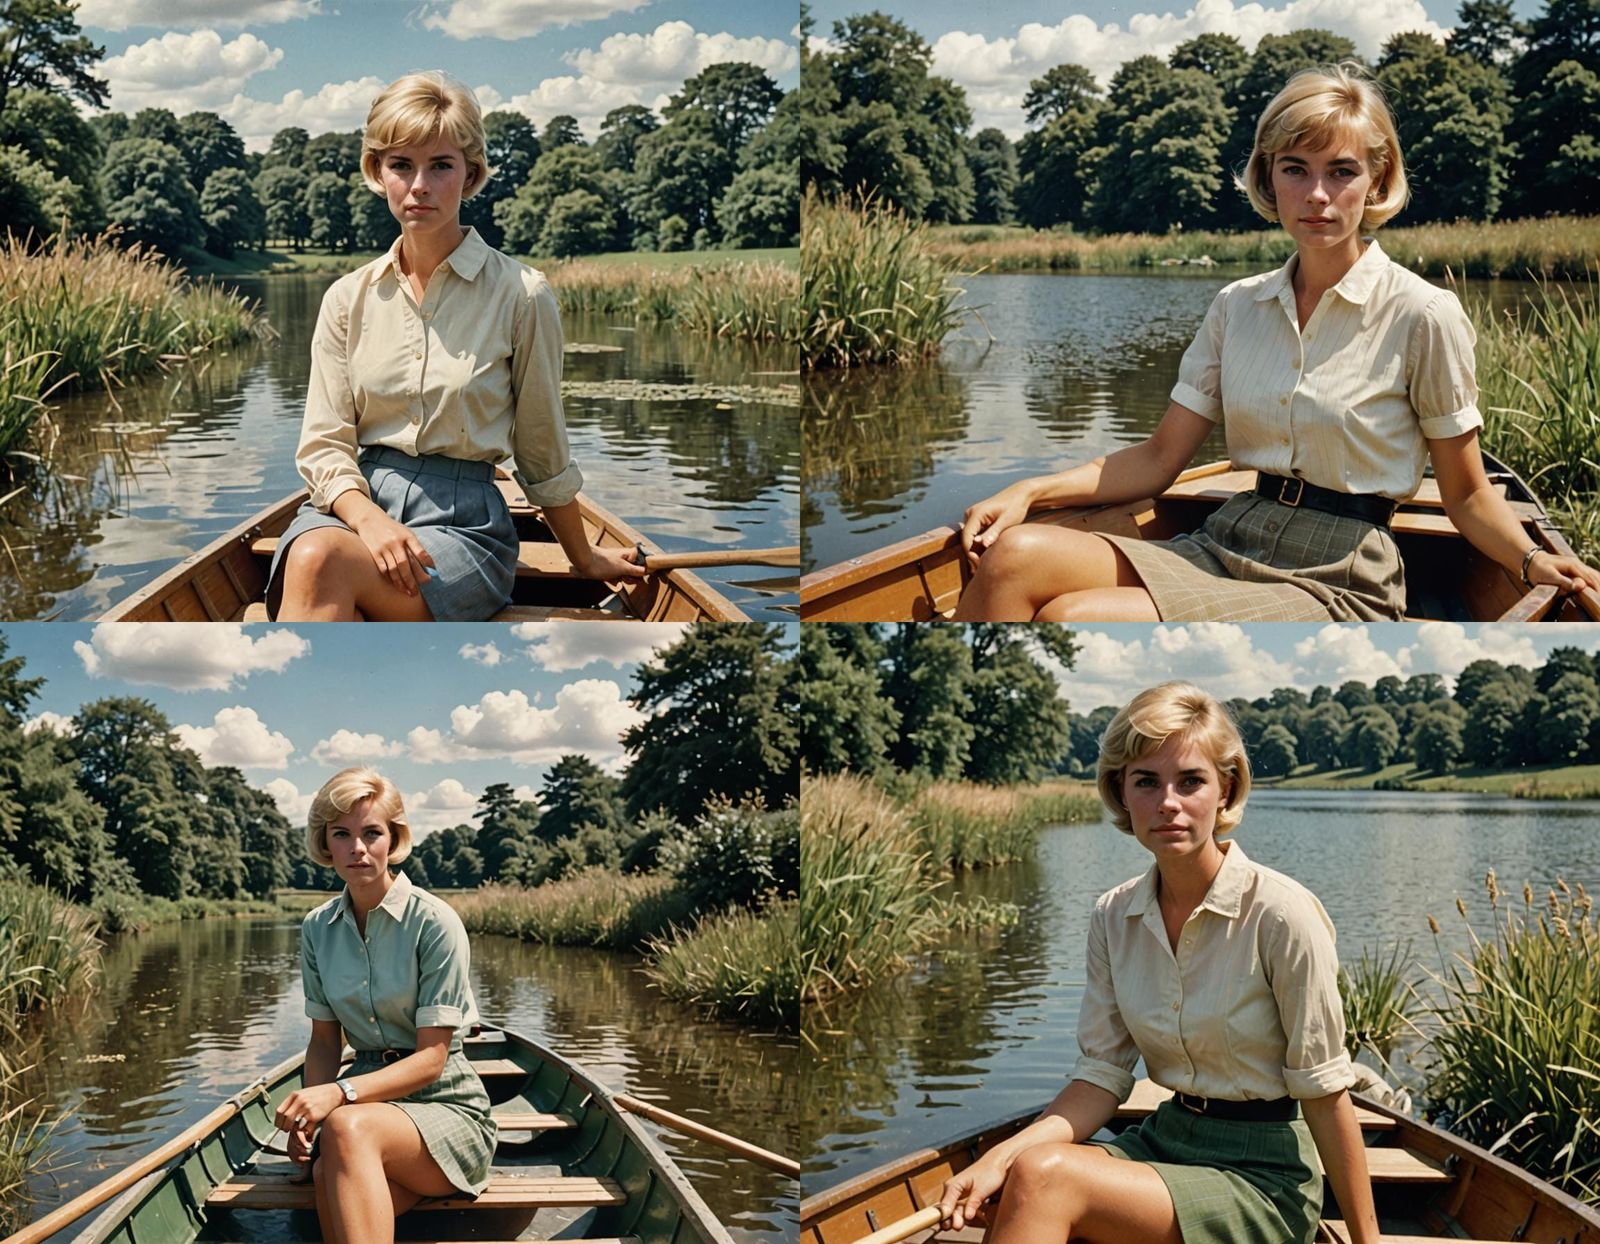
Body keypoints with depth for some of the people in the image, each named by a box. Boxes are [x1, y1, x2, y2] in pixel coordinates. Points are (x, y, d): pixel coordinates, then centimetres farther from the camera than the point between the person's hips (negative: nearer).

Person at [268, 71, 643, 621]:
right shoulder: (348, 298, 10)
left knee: (322, 565, -34)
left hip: (464, 522, -3)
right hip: (354, 501, 3)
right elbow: (323, 446, 4)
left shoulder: (520, 296, 0)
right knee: (310, 555, -36)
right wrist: (369, 519, -17)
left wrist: (584, 559, 20)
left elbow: (542, 456, 11)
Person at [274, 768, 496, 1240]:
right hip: (370, 1096, 4)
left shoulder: (434, 922, -11)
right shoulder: (317, 929, 6)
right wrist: (310, 1108, -8)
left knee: (348, 1128, -37)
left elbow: (431, 1058, -12)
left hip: (445, 1105, -4)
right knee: (329, 1178, -33)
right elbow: (325, 1039, 13)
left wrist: (340, 1093, -27)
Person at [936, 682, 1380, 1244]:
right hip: (1163, 1139, 5)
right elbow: (1102, 1076, 2)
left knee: (1043, 1176, -28)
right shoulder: (1114, 918, 2)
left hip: (1264, 1175, -5)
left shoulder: (1280, 914, -14)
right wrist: (1002, 1156, -15)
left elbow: (1325, 1092, -11)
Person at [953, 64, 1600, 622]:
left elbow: (1466, 495, 3)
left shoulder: (1423, 316, -5)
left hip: (1338, 586, -5)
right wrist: (1030, 492, -2)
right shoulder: (1238, 307, 9)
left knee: (1072, 615, -28)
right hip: (1225, 549, 5)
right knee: (1014, 555, -22)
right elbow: (1159, 458, 11)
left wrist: (1530, 559, -17)